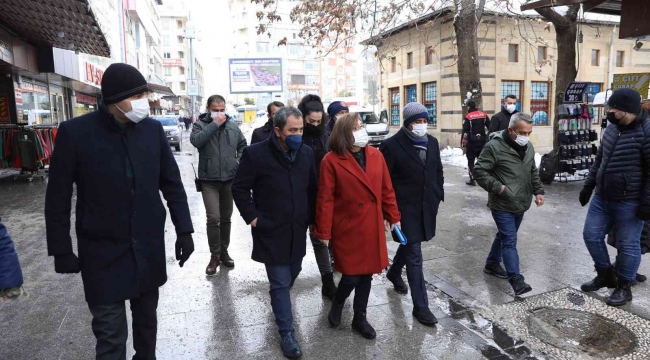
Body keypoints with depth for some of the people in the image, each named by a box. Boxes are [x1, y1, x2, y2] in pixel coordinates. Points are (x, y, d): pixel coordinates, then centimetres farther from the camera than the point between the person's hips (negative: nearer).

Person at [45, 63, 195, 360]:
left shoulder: (153, 129, -3)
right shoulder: (75, 132, -11)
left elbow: (172, 184, 3)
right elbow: (58, 197, -4)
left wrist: (184, 230, 1)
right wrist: (61, 250, -3)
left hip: (149, 247, 3)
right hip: (102, 252, -3)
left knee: (146, 319, 19)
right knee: (110, 335, 4)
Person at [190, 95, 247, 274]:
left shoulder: (233, 125, 6)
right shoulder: (200, 125, -2)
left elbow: (242, 145, 17)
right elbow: (195, 141, -22)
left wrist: (239, 161, 3)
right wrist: (214, 124, -21)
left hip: (230, 179, 3)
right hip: (209, 180, -3)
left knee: (226, 218, 13)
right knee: (213, 218, -10)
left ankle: (224, 251, 28)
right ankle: (214, 255, 6)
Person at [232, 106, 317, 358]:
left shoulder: (306, 153, -1)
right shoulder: (256, 153, -14)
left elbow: (312, 188, 10)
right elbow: (239, 188, -6)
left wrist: (311, 217, 9)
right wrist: (252, 217, -9)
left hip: (298, 230, 5)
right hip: (271, 231, -5)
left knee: (292, 274, 21)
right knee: (281, 282, 3)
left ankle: (278, 299, 52)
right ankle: (287, 333, 19)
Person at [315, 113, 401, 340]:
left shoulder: (376, 155, 3)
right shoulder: (332, 161, -12)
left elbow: (386, 189, 9)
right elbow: (325, 199, -12)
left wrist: (393, 216, 10)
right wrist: (324, 232, -11)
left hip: (372, 227, 5)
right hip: (347, 227, -5)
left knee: (367, 273, 14)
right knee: (351, 275, 0)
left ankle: (359, 318, 33)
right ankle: (337, 304, 34)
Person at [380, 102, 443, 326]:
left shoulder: (432, 142, 6)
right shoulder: (392, 145, -14)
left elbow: (438, 170, 18)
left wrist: (439, 194, 13)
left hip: (427, 205, 7)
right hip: (406, 207, -6)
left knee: (409, 244, 24)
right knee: (414, 254, -3)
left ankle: (394, 273, 52)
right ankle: (420, 305, 8)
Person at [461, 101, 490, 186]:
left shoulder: (467, 117, -10)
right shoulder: (484, 115, 5)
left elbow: (465, 132, -13)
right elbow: (490, 128, 7)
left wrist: (463, 144, -9)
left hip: (471, 142, -4)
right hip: (482, 141, 4)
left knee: (471, 161, 5)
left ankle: (472, 180, 1)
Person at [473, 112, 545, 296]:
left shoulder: (528, 147, 7)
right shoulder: (494, 147, -18)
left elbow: (533, 172, 19)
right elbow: (479, 171, -17)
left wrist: (538, 191, 8)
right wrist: (497, 187, -22)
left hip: (520, 204, 8)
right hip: (502, 205, -8)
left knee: (505, 236, 20)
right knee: (510, 241, -6)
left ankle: (492, 264, 37)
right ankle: (516, 279, -1)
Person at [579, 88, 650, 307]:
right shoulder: (612, 128, 8)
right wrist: (588, 186, 17)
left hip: (628, 203, -7)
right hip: (602, 198, 8)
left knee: (627, 245, 6)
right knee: (591, 235, 13)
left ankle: (624, 287, 24)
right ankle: (606, 275, 33)